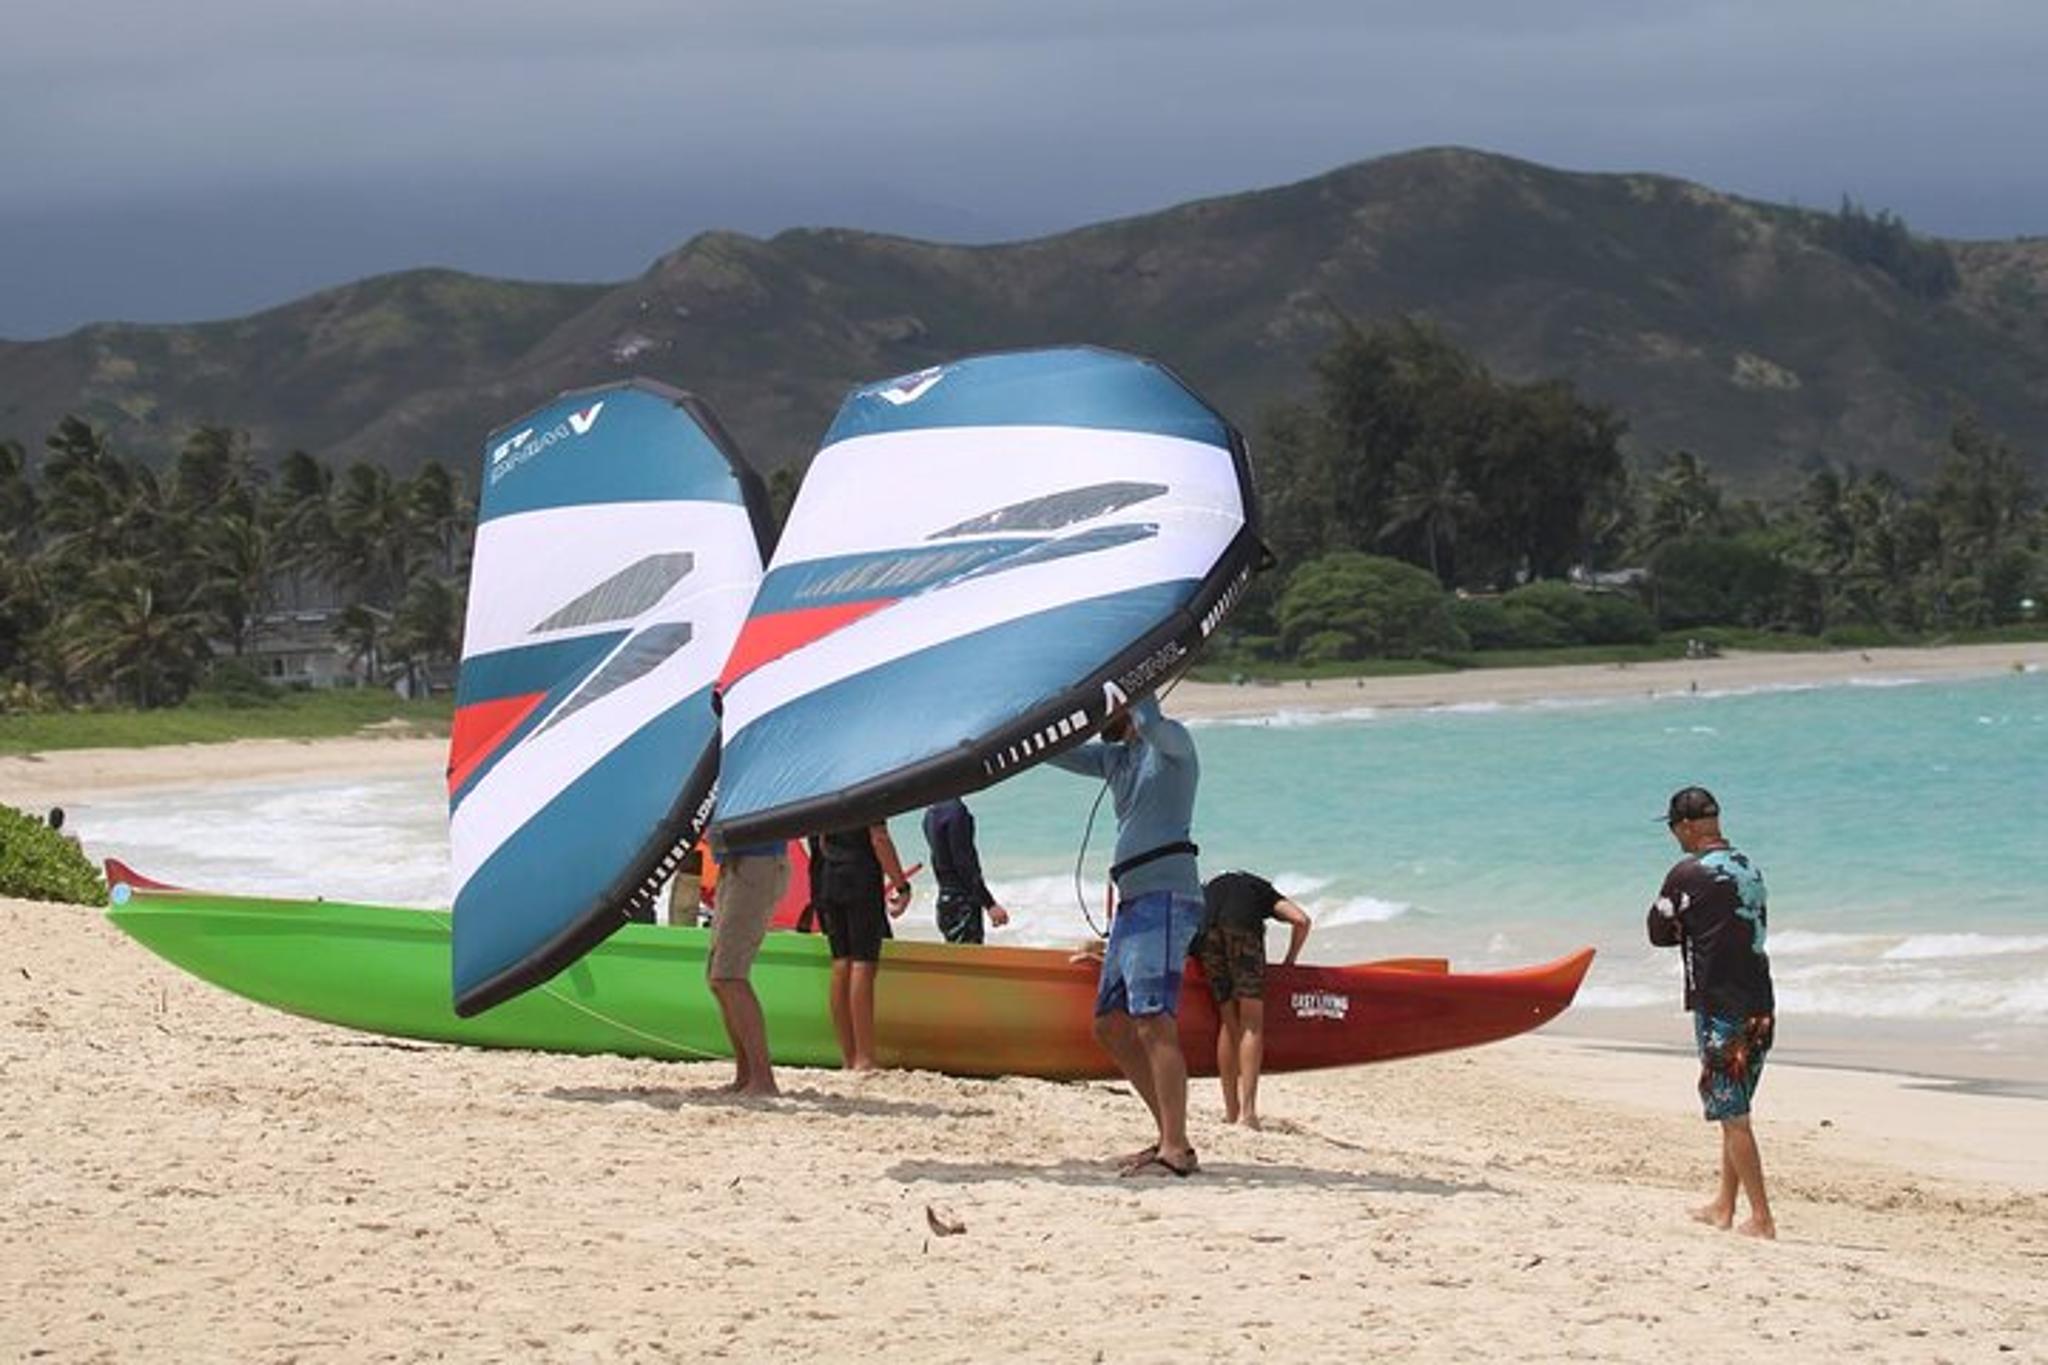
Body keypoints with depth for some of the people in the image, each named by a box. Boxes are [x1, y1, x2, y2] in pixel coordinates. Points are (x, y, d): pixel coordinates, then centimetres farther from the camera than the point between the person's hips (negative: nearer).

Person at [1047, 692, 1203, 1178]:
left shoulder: (1171, 741, -2)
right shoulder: (1115, 756, 22)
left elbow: (1149, 722, -25)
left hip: (1165, 897, -10)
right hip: (1133, 902, 10)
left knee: (1153, 1024, -18)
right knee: (1110, 1025, 10)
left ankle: (1177, 1151, -21)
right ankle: (1170, 1137, 12)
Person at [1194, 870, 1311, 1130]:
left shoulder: (1210, 888, 41)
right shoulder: (1262, 889, 33)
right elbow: (1301, 920, 16)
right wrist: (1289, 962, 26)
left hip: (1206, 933, 3)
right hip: (1241, 930, -3)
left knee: (1229, 1023, 14)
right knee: (1252, 1023, 0)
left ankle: (1231, 1110, 13)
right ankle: (1247, 1111, -12)